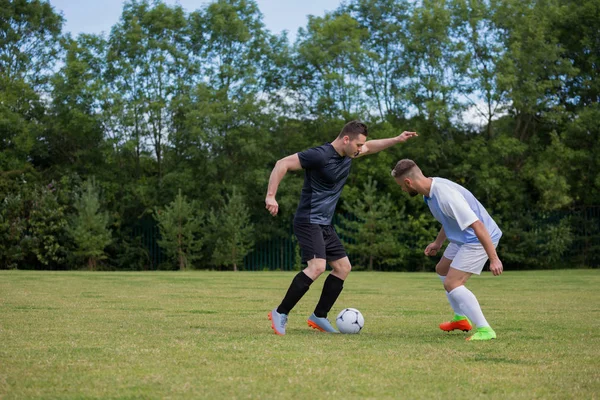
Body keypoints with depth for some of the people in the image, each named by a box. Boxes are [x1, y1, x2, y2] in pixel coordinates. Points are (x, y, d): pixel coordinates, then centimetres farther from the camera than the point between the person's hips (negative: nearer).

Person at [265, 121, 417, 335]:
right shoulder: (320, 155, -19)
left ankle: (319, 317, 18)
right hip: (309, 222, -10)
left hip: (325, 225, 10)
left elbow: (370, 147, 30)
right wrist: (270, 196, -28)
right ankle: (280, 313, -14)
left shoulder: (348, 155, 8)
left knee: (343, 267, 10)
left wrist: (396, 140, 23)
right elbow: (282, 164, -21)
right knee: (317, 266, -24)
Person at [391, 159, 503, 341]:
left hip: (479, 239, -11)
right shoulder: (431, 189, 0)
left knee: (451, 283, -17)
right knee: (442, 270, 26)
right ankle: (461, 318, 40)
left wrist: (493, 258, -33)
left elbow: (477, 225, -33)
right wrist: (438, 242, 21)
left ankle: (485, 330, -14)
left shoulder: (445, 195, -31)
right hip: (463, 238, 11)